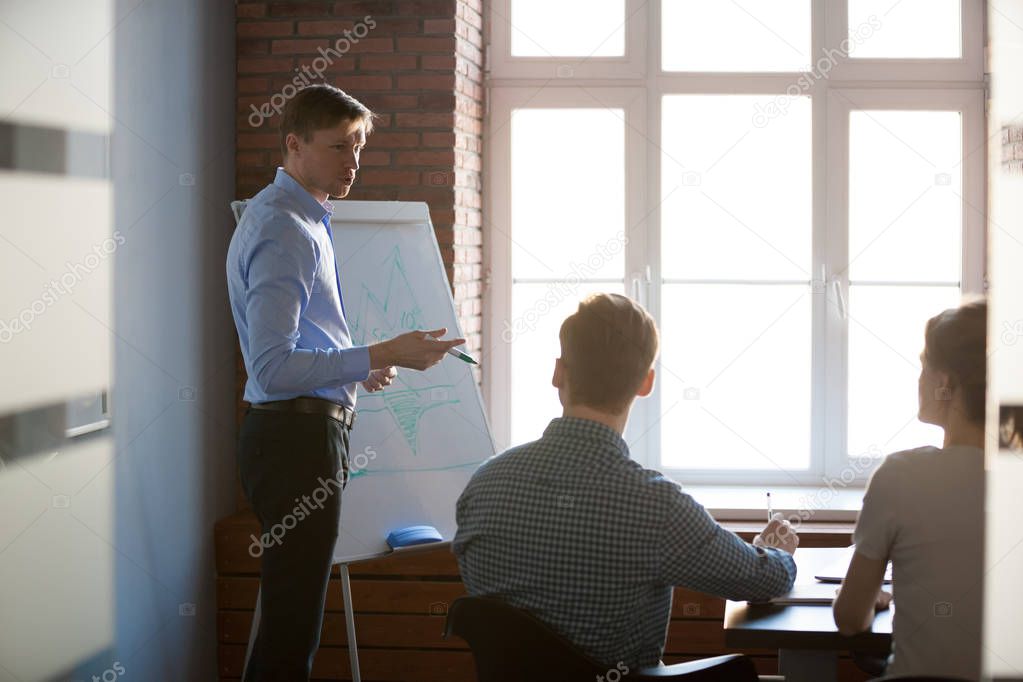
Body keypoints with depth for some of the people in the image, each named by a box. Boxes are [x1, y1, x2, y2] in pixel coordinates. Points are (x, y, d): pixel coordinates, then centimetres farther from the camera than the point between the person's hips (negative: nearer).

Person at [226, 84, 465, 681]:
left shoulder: (303, 219, 17)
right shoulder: (284, 230, -16)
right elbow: (274, 367, -24)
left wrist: (357, 369, 21)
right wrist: (380, 357, -24)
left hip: (309, 433, 11)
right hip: (296, 435, -11)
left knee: (292, 618, 15)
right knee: (291, 631, -9)